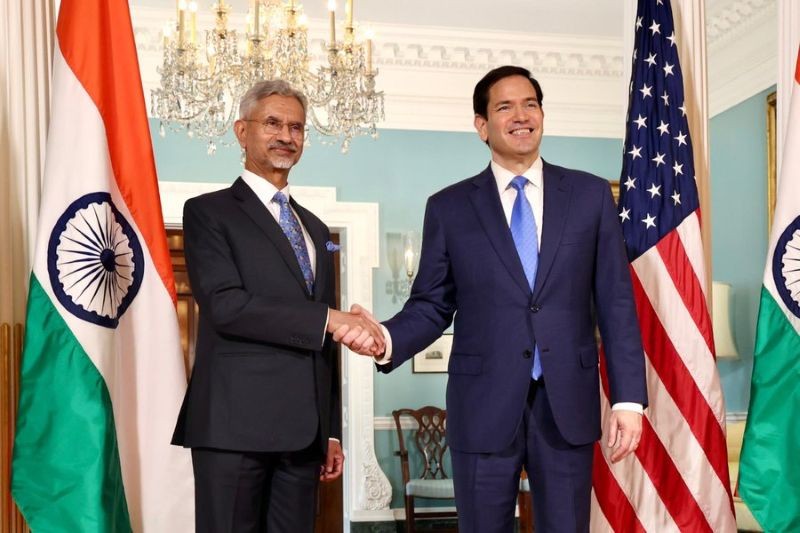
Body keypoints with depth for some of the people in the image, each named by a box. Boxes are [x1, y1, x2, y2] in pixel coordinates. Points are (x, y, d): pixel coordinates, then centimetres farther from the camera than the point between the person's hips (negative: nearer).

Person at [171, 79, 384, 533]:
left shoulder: (316, 229, 20)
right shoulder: (209, 212, 1)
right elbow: (225, 305, -14)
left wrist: (332, 431, 16)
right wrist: (329, 318, -16)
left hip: (304, 429, 6)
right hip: (236, 423, -5)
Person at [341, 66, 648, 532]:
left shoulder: (591, 195, 5)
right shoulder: (449, 207, 4)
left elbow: (616, 303, 3)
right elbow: (432, 305, 4)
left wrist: (628, 398, -2)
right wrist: (387, 340, -17)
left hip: (567, 404, 1)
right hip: (484, 405, 0)